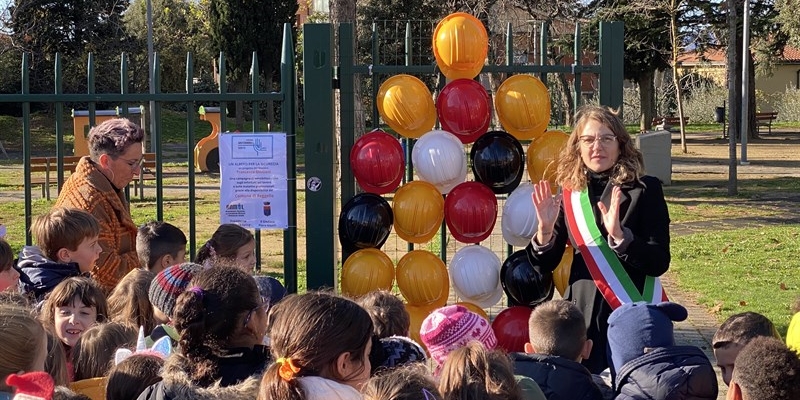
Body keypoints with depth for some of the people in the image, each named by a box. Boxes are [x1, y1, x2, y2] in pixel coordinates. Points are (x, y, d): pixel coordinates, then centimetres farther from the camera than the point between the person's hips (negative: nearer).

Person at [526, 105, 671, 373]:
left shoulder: (644, 189, -5)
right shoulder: (569, 194, 4)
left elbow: (659, 263, -11)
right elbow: (545, 264, 5)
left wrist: (618, 235, -25)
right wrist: (545, 229, -14)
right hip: (582, 312, 3)